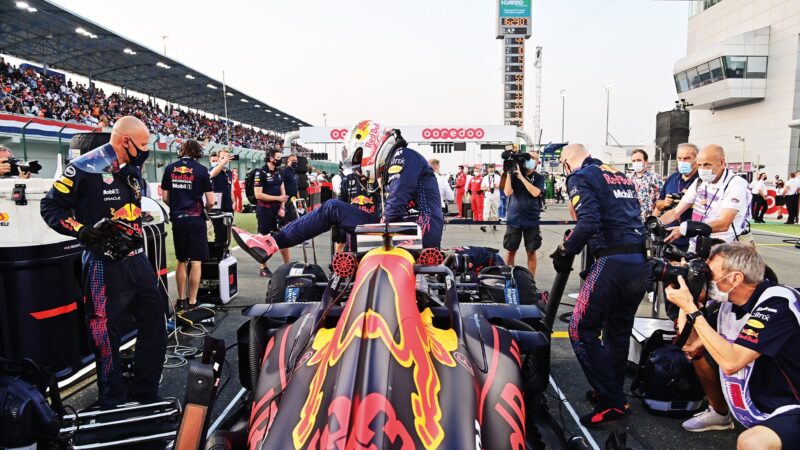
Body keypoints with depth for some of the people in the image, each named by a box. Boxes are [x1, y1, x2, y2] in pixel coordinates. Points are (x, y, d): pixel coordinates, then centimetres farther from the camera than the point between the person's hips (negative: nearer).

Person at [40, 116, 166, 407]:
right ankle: (113, 402, 21)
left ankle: (145, 393, 28)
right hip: (105, 265, -8)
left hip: (137, 260, 8)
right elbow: (51, 207, -10)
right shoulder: (85, 168, -12)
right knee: (108, 336, 3)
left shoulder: (133, 171, 13)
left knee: (155, 325, 12)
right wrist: (81, 230, -20)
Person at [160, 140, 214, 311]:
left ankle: (181, 300, 24)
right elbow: (210, 201, -8)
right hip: (195, 220, -4)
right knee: (195, 262, 1)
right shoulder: (201, 170, -6)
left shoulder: (170, 168, 4)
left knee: (181, 261, 16)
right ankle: (192, 302, 2)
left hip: (177, 220, 4)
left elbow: (165, 197, 6)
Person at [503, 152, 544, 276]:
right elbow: (508, 192, -10)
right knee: (510, 251, 6)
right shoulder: (514, 174, 1)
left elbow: (535, 193, -16)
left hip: (531, 220, 0)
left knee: (531, 252, 5)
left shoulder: (539, 177, 2)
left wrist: (521, 177, -17)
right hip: (514, 218, 0)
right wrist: (508, 173, -15)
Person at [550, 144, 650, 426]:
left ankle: (612, 403, 2)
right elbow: (634, 217, 21)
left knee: (582, 331, -2)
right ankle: (611, 391, 34)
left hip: (614, 262, -9)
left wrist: (565, 252, -6)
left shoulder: (580, 178, -2)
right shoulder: (620, 175, 23)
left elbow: (588, 222, -18)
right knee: (619, 330, 21)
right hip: (643, 262, 9)